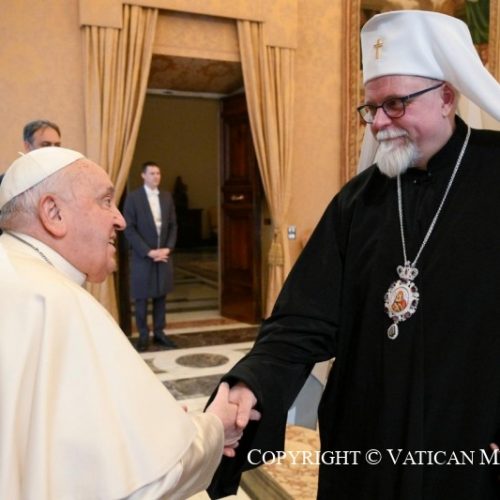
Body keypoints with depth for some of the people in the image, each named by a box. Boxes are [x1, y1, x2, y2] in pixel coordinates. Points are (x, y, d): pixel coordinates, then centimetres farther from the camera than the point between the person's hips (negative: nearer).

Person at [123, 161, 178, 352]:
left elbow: (173, 225, 10)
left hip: (163, 254, 4)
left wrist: (168, 248, -4)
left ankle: (159, 332, 19)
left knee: (161, 296, 8)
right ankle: (143, 335, 14)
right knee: (142, 298, 4)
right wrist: (148, 251, -15)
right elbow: (129, 229, -10)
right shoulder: (133, 198, -6)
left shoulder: (167, 196, 8)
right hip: (142, 256, -4)